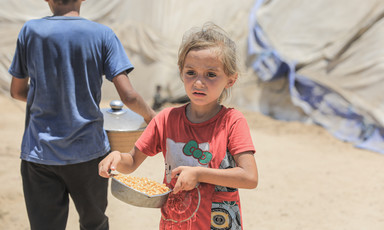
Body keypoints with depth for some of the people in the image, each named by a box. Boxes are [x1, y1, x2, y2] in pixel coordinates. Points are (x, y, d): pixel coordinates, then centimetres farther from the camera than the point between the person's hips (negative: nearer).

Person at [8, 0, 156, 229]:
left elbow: (18, 92, 8)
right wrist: (150, 116, 9)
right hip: (88, 151, 0)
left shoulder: (30, 31, -1)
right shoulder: (102, 34, -5)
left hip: (39, 152, 1)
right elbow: (128, 96, -11)